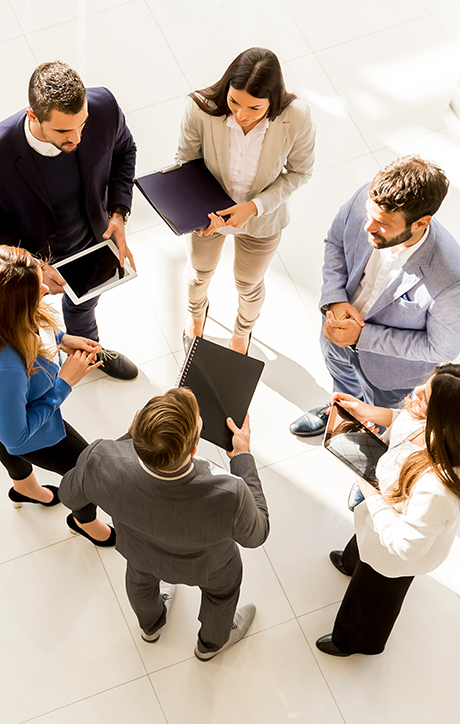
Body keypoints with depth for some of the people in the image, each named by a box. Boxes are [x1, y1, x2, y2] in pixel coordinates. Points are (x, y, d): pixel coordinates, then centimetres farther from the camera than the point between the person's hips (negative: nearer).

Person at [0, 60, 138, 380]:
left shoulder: (104, 107, -31)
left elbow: (124, 150, -6)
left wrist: (118, 213, -17)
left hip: (92, 244, 4)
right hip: (33, 257, -3)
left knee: (84, 304, 36)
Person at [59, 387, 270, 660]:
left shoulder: (102, 463, -43)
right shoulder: (229, 497, -47)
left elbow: (70, 495, -17)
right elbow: (255, 534, -21)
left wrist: (130, 437, -12)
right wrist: (243, 455, -15)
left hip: (137, 548, 2)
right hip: (203, 563, -2)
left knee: (141, 575, 38)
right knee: (223, 584, 35)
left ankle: (151, 625, 71)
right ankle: (213, 641, 66)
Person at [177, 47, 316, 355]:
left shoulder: (297, 118, -34)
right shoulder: (201, 109, -35)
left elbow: (299, 171, -15)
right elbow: (186, 160, -16)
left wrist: (255, 206, -27)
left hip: (261, 219, 0)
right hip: (209, 213, 1)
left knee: (249, 285, 28)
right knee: (200, 271, 31)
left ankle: (242, 332, 66)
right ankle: (197, 312, 71)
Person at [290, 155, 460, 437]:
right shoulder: (366, 200, -33)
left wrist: (362, 336, -30)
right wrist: (334, 300, -25)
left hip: (390, 366, -4)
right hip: (340, 321, 4)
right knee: (340, 372, 39)